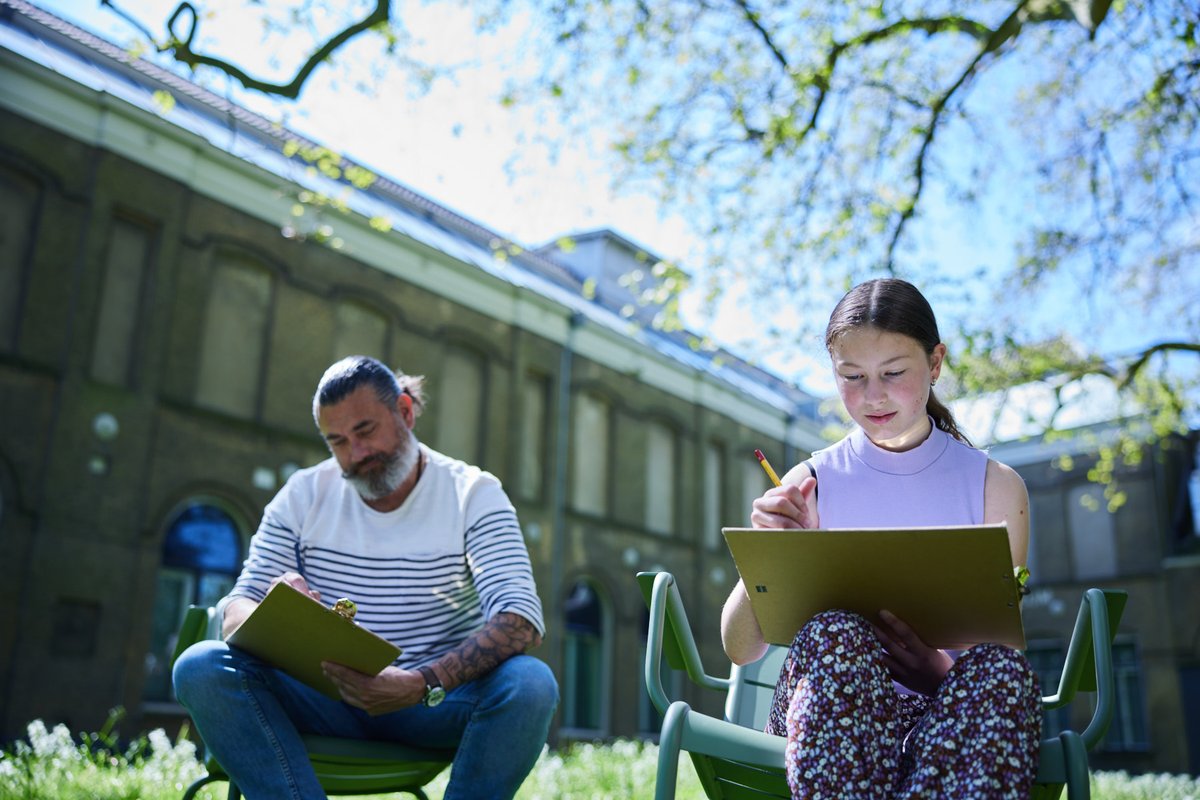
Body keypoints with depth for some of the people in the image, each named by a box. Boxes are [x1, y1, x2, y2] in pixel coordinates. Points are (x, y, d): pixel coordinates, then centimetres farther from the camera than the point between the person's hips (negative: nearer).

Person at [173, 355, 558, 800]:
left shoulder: (473, 493, -3)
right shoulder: (305, 494, 6)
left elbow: (522, 621, -17)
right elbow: (236, 609, 1)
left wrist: (423, 683, -34)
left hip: (436, 696, -2)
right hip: (324, 697, 2)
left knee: (531, 683, -33)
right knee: (200, 667, -24)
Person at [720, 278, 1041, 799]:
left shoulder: (995, 486, 6)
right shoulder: (810, 484, 4)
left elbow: (1000, 637, 4)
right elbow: (740, 648, 0)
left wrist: (940, 669, -20)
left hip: (952, 713, 1)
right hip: (825, 717, 0)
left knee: (1001, 668, -33)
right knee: (833, 634, -34)